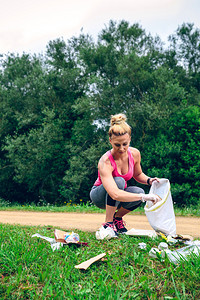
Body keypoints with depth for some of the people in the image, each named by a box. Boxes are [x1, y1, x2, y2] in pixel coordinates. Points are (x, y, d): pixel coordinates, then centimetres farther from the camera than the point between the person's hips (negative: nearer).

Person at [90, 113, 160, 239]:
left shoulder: (135, 154, -14)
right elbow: (115, 194, -46)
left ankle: (117, 217, 0)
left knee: (139, 191, -28)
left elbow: (138, 174, 8)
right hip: (100, 195, -5)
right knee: (119, 181, -35)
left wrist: (149, 180, -14)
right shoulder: (105, 162, -33)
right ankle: (108, 224, -24)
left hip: (121, 193, 5)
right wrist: (144, 197, -47)